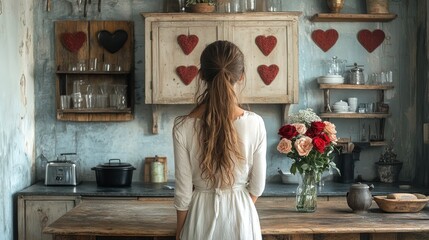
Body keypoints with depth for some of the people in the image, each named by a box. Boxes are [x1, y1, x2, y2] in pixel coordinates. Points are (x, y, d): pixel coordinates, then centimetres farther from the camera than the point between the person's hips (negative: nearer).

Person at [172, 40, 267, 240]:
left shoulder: (184, 127, -15)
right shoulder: (254, 124, -13)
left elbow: (183, 190, -9)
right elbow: (257, 186, -4)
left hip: (201, 217, 0)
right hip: (241, 216, 0)